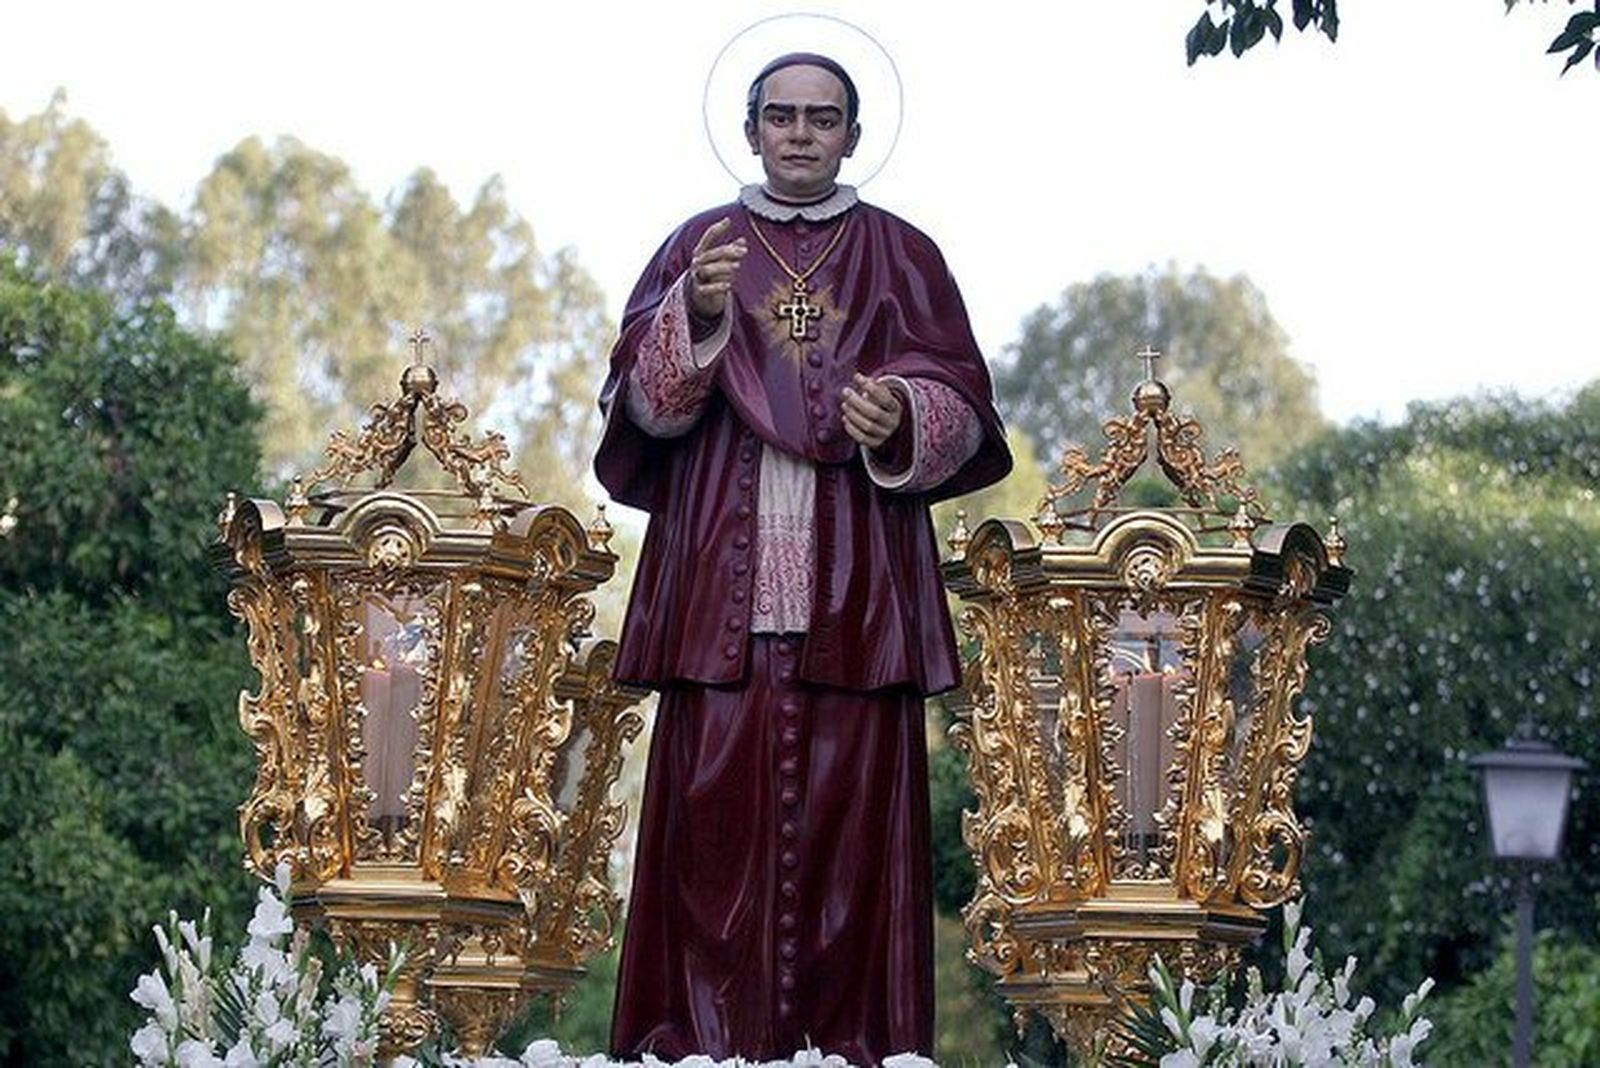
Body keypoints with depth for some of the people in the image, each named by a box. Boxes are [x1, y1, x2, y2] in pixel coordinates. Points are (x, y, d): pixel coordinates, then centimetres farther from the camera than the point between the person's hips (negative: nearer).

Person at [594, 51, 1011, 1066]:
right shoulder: (696, 247, 11)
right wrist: (697, 318, -18)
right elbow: (644, 401, 1)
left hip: (855, 591, 0)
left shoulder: (903, 257, 11)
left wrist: (904, 418, -17)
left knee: (850, 810, -3)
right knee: (717, 805, -5)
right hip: (720, 586, 0)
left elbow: (963, 405, 5)